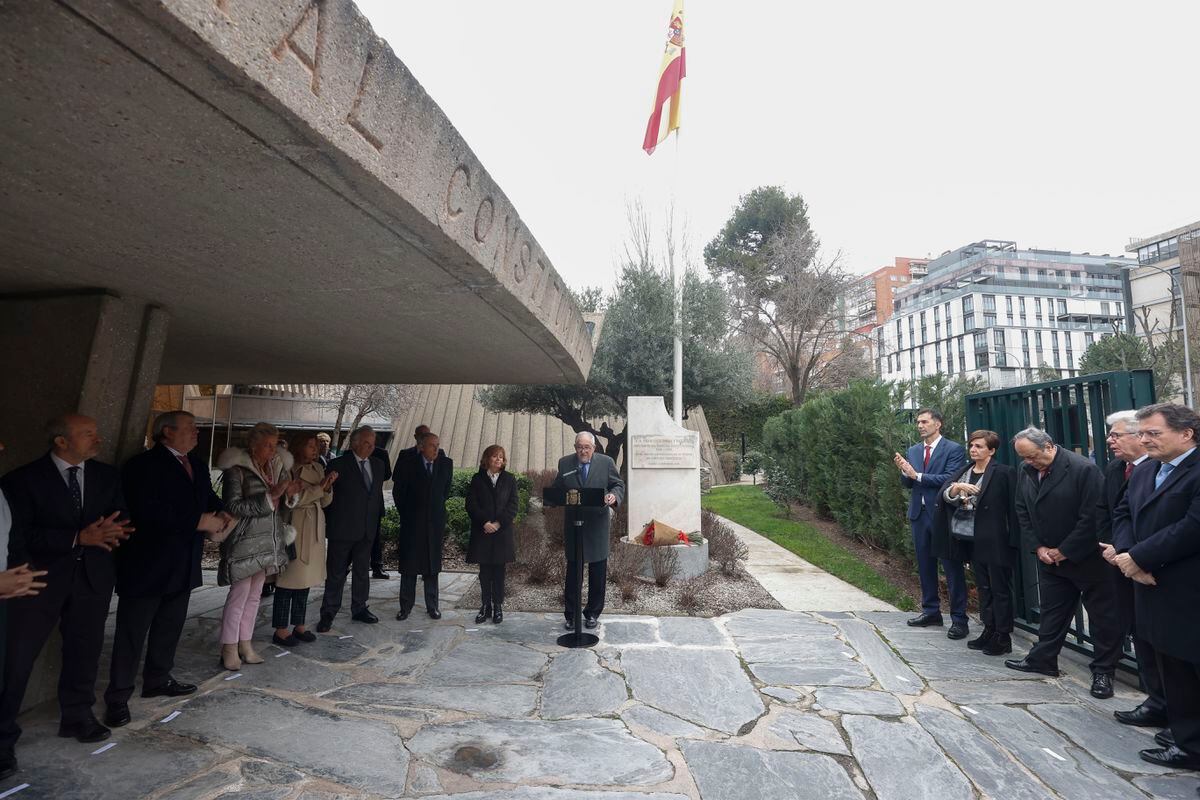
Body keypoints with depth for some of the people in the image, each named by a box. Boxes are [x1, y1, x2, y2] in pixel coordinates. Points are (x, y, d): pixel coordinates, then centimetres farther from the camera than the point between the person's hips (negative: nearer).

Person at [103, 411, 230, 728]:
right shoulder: (143, 465, -15)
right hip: (147, 564, -8)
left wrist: (220, 512, -6)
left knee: (170, 627, 19)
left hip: (182, 565, 8)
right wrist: (199, 521, -24)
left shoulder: (197, 464, 10)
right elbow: (147, 511, -26)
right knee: (132, 632, 4)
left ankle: (158, 680, 35)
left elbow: (208, 496, 17)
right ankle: (118, 698, 16)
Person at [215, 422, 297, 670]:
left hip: (269, 541, 6)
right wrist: (270, 496, -23)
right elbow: (234, 507, -17)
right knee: (239, 594, 1)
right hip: (244, 541, -6)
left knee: (255, 594, 13)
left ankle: (245, 644, 24)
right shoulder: (237, 470, -11)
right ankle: (229, 648, 15)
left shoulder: (277, 467, 7)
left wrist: (289, 494, -9)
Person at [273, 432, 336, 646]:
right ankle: (281, 630, 12)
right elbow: (292, 501, -15)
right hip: (295, 529, -6)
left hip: (314, 530, 7)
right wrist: (319, 487, -16)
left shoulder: (318, 469, 10)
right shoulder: (289, 470, -9)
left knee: (305, 579, 13)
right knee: (288, 579, 1)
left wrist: (327, 486, -7)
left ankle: (299, 626, 24)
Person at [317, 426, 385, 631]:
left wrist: (377, 520, 10)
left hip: (367, 530, 5)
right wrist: (329, 524, -5)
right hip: (342, 529, -5)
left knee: (362, 571, 16)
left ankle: (359, 609, 29)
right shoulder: (338, 465, -10)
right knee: (336, 574, 6)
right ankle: (328, 614, 18)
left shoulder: (377, 465, 6)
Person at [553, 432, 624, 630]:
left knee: (598, 571, 9)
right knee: (573, 571, 8)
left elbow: (619, 484, 4)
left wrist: (614, 495, -18)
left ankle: (593, 613, 25)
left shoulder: (606, 462, -1)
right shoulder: (564, 463, 2)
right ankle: (571, 615, 20)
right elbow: (557, 489, 9)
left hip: (598, 524, 0)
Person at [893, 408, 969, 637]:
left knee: (952, 567, 1)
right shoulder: (913, 451, 11)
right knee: (925, 566, 14)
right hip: (919, 513, 6)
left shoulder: (954, 449, -6)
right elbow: (908, 484, 9)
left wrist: (917, 475, -20)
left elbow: (950, 478, -19)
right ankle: (931, 611, 27)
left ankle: (959, 619, 11)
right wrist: (904, 471, -11)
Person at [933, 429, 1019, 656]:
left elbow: (1013, 507, -10)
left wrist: (1012, 540, -13)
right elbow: (946, 496, 3)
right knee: (983, 587, 15)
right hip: (973, 541, 6)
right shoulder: (965, 472, 9)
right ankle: (989, 631, 26)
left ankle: (1003, 637, 14)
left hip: (996, 541, -6)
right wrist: (958, 486, -17)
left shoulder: (1003, 473, -9)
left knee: (1000, 588, 4)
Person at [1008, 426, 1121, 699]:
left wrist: (1064, 551, -15)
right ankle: (1042, 659, 24)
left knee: (1102, 615, 7)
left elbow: (1093, 517, -20)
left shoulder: (1084, 469, -20)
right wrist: (1037, 547, -3)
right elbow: (1022, 513, 6)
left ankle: (1103, 671, 20)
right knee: (1051, 610, 14)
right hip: (1050, 559, 6)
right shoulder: (1026, 472, -1)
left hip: (1087, 558, -5)